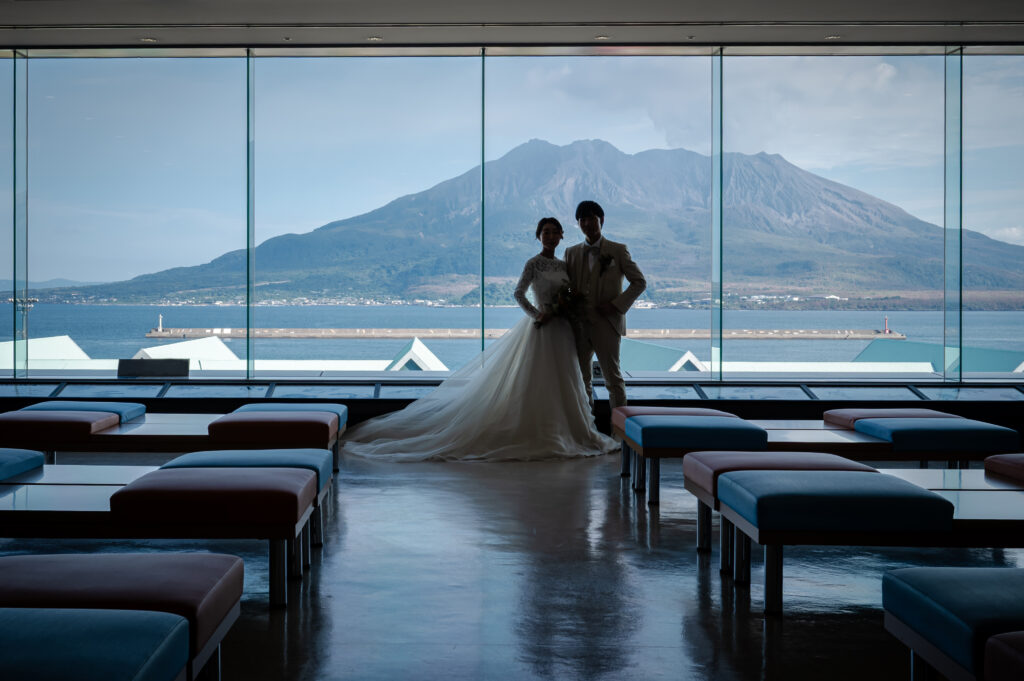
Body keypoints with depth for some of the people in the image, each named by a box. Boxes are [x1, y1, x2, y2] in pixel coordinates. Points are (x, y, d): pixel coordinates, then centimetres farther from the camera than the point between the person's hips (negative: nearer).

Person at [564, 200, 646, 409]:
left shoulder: (618, 250, 0)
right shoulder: (571, 252, 11)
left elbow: (639, 282, 0)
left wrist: (616, 304, -11)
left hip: (606, 324, -4)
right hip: (579, 325, 4)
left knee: (612, 377, -1)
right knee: (581, 379, 10)